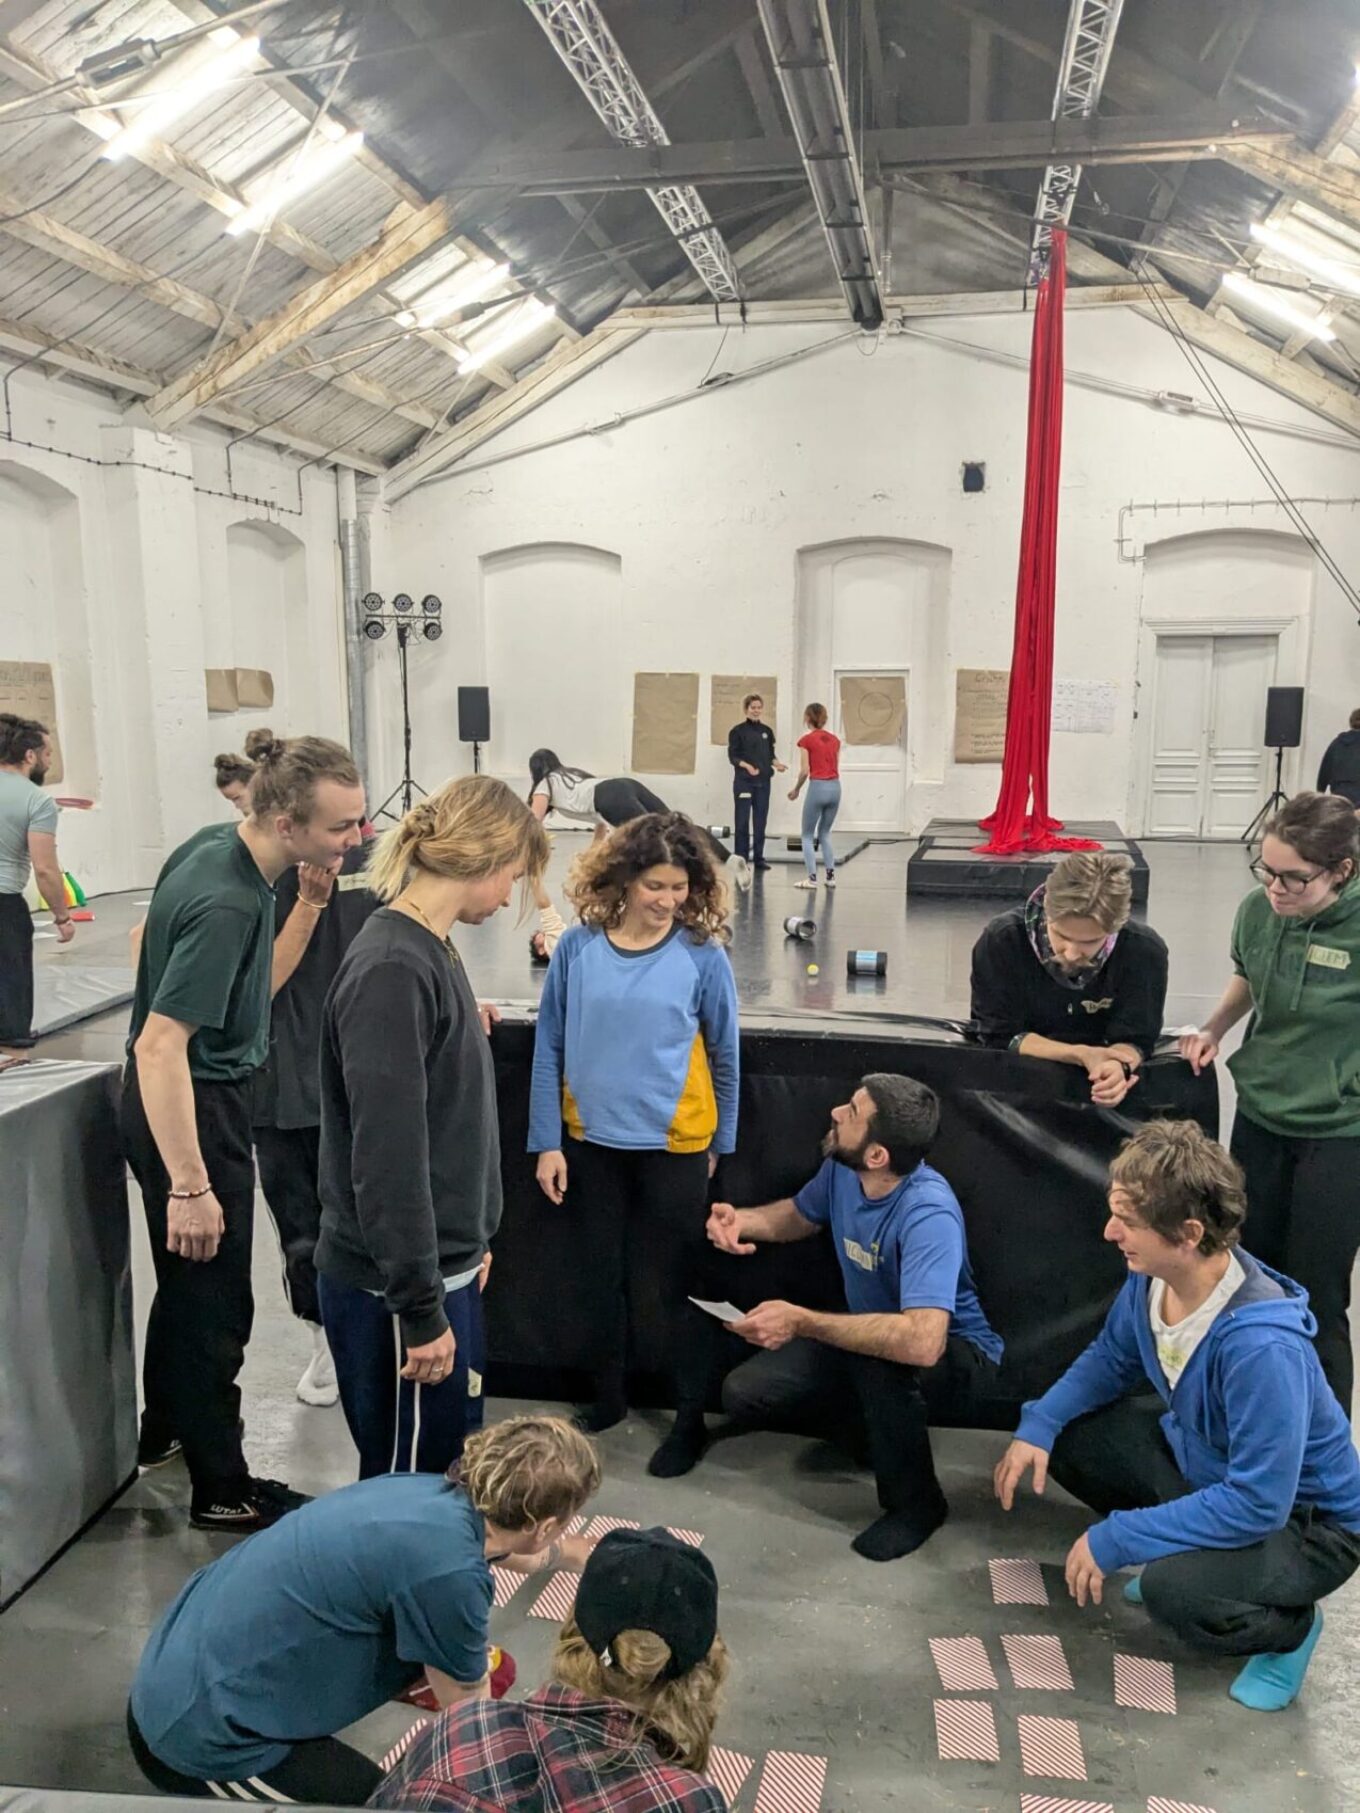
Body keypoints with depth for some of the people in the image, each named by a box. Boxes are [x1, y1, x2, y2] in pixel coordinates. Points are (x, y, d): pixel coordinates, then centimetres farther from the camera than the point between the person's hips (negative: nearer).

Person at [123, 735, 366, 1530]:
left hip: (204, 1096, 10)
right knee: (214, 1303, 6)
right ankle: (221, 1488, 24)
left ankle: (165, 1428, 48)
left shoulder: (223, 853, -1)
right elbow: (159, 1046, -34)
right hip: (192, 1110, -10)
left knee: (188, 1281, 27)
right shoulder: (226, 904, -31)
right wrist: (190, 1186, -32)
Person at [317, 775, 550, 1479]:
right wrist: (420, 1311, -21)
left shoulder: (430, 950, 7)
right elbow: (387, 1157, -25)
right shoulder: (391, 969, -23)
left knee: (450, 1462, 21)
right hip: (395, 1287, -9)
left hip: (444, 1264, 9)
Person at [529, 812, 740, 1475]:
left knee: (677, 1283, 9)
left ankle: (690, 1418, 27)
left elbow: (724, 1055, 0)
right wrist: (547, 1142, -2)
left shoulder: (702, 956, -10)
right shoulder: (578, 946, -7)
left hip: (673, 1146, -2)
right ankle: (609, 1396, 38)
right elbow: (549, 1047, -1)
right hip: (591, 1141, 3)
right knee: (600, 1275, 17)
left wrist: (719, 1142, 7)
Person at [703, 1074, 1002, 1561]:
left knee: (879, 1357, -40)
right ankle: (870, 1423, 19)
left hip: (955, 1356, -6)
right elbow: (802, 1213, 12)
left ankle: (916, 1502, -10)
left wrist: (800, 1322, -44)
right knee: (744, 1394, -7)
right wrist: (743, 1220, -10)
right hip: (871, 1330, 7)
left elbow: (921, 1340, -49)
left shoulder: (929, 1213, -35)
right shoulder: (841, 1169, -13)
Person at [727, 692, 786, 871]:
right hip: (743, 781, -4)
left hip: (763, 781, 4)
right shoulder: (737, 731, -3)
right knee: (742, 820, -3)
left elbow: (770, 755, 15)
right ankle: (741, 858, 4)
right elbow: (733, 756, -7)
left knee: (760, 820, 7)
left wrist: (777, 764, -5)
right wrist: (747, 766, -23)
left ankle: (759, 857, 14)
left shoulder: (767, 731, 11)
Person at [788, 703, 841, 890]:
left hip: (818, 788, -6)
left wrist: (795, 789, 6)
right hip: (835, 787, 6)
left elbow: (804, 771, -9)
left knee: (807, 835, 6)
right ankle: (830, 876, 14)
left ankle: (812, 878, 0)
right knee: (825, 833, 18)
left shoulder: (806, 739, -7)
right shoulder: (835, 739, 10)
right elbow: (836, 767, 12)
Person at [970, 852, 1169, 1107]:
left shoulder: (1144, 951, -16)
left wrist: (1118, 1065, -33)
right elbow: (999, 1036, -14)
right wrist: (1080, 1055, -25)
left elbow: (1135, 1039, -11)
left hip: (1098, 1080, 1)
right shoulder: (1001, 941, -20)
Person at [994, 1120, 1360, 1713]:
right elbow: (1110, 1359, 3)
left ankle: (1289, 1627, 2)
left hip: (1302, 1520, -7)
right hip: (1198, 1455, 7)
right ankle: (1175, 1554, 15)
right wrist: (1038, 1425, -12)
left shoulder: (1262, 1346, -39)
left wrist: (1115, 1540, -29)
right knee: (1063, 1436, -3)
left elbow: (1258, 1504, -35)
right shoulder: (1152, 1277, -16)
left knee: (1174, 1589, -32)